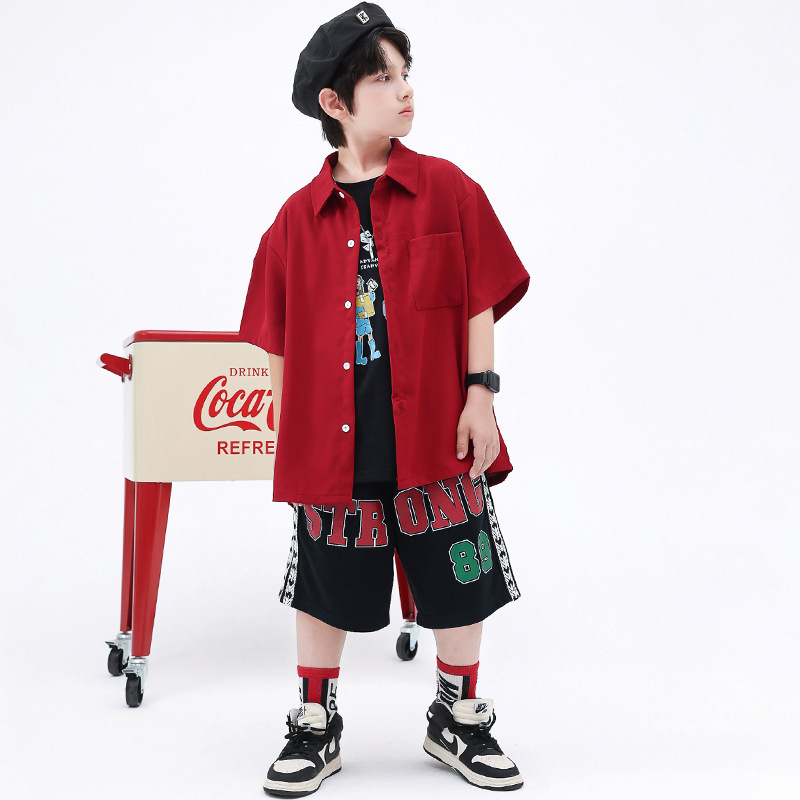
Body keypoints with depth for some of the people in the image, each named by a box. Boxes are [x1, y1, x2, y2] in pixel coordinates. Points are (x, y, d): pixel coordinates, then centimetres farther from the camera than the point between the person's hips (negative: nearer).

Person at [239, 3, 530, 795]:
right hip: (333, 444, 0)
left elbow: (479, 304, 0)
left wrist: (480, 395, -6)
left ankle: (458, 720, 30)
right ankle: (315, 728, 28)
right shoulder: (299, 217, 1)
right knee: (325, 585, 10)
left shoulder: (447, 189, -1)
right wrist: (288, 432, 7)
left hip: (435, 434, 0)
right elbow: (280, 338, 7)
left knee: (458, 582, 9)